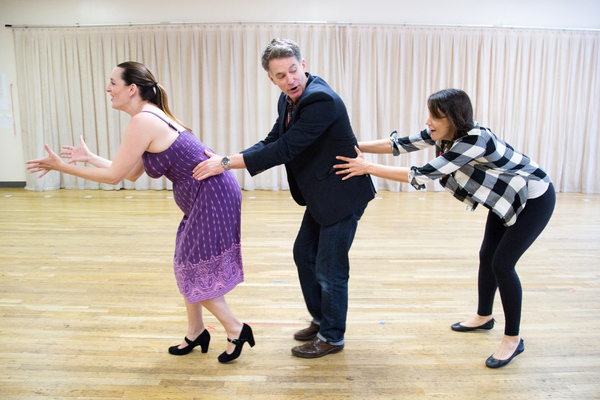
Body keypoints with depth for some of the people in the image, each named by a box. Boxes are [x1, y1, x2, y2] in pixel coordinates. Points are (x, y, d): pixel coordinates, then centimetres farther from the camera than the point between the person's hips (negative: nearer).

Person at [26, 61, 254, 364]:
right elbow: (133, 174, 16)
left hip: (212, 197, -10)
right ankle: (195, 333, 32)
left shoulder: (142, 121, -18)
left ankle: (236, 330, 17)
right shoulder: (154, 116, 12)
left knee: (195, 271, 2)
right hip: (203, 198, 10)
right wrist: (88, 157, 19)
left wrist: (62, 166, -2)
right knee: (187, 266, 17)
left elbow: (114, 175, -12)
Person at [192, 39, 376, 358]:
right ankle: (320, 320, 38)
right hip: (320, 195, 10)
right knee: (304, 254, 19)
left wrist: (228, 163, -26)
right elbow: (273, 141, 5)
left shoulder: (321, 99, -26)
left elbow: (285, 149, -29)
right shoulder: (288, 100, 4)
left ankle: (331, 337, 22)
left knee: (329, 269, 0)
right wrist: (226, 159, -9)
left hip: (342, 194, -10)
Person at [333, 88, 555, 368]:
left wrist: (368, 168, -36)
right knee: (487, 256, 14)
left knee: (502, 264, -9)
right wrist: (355, 146, -18)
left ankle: (513, 340, 8)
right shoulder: (442, 134, -12)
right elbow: (400, 144, -10)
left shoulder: (475, 140, -36)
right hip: (505, 198, 9)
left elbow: (423, 176, -38)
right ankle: (484, 317, 36)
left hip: (535, 200, -8)